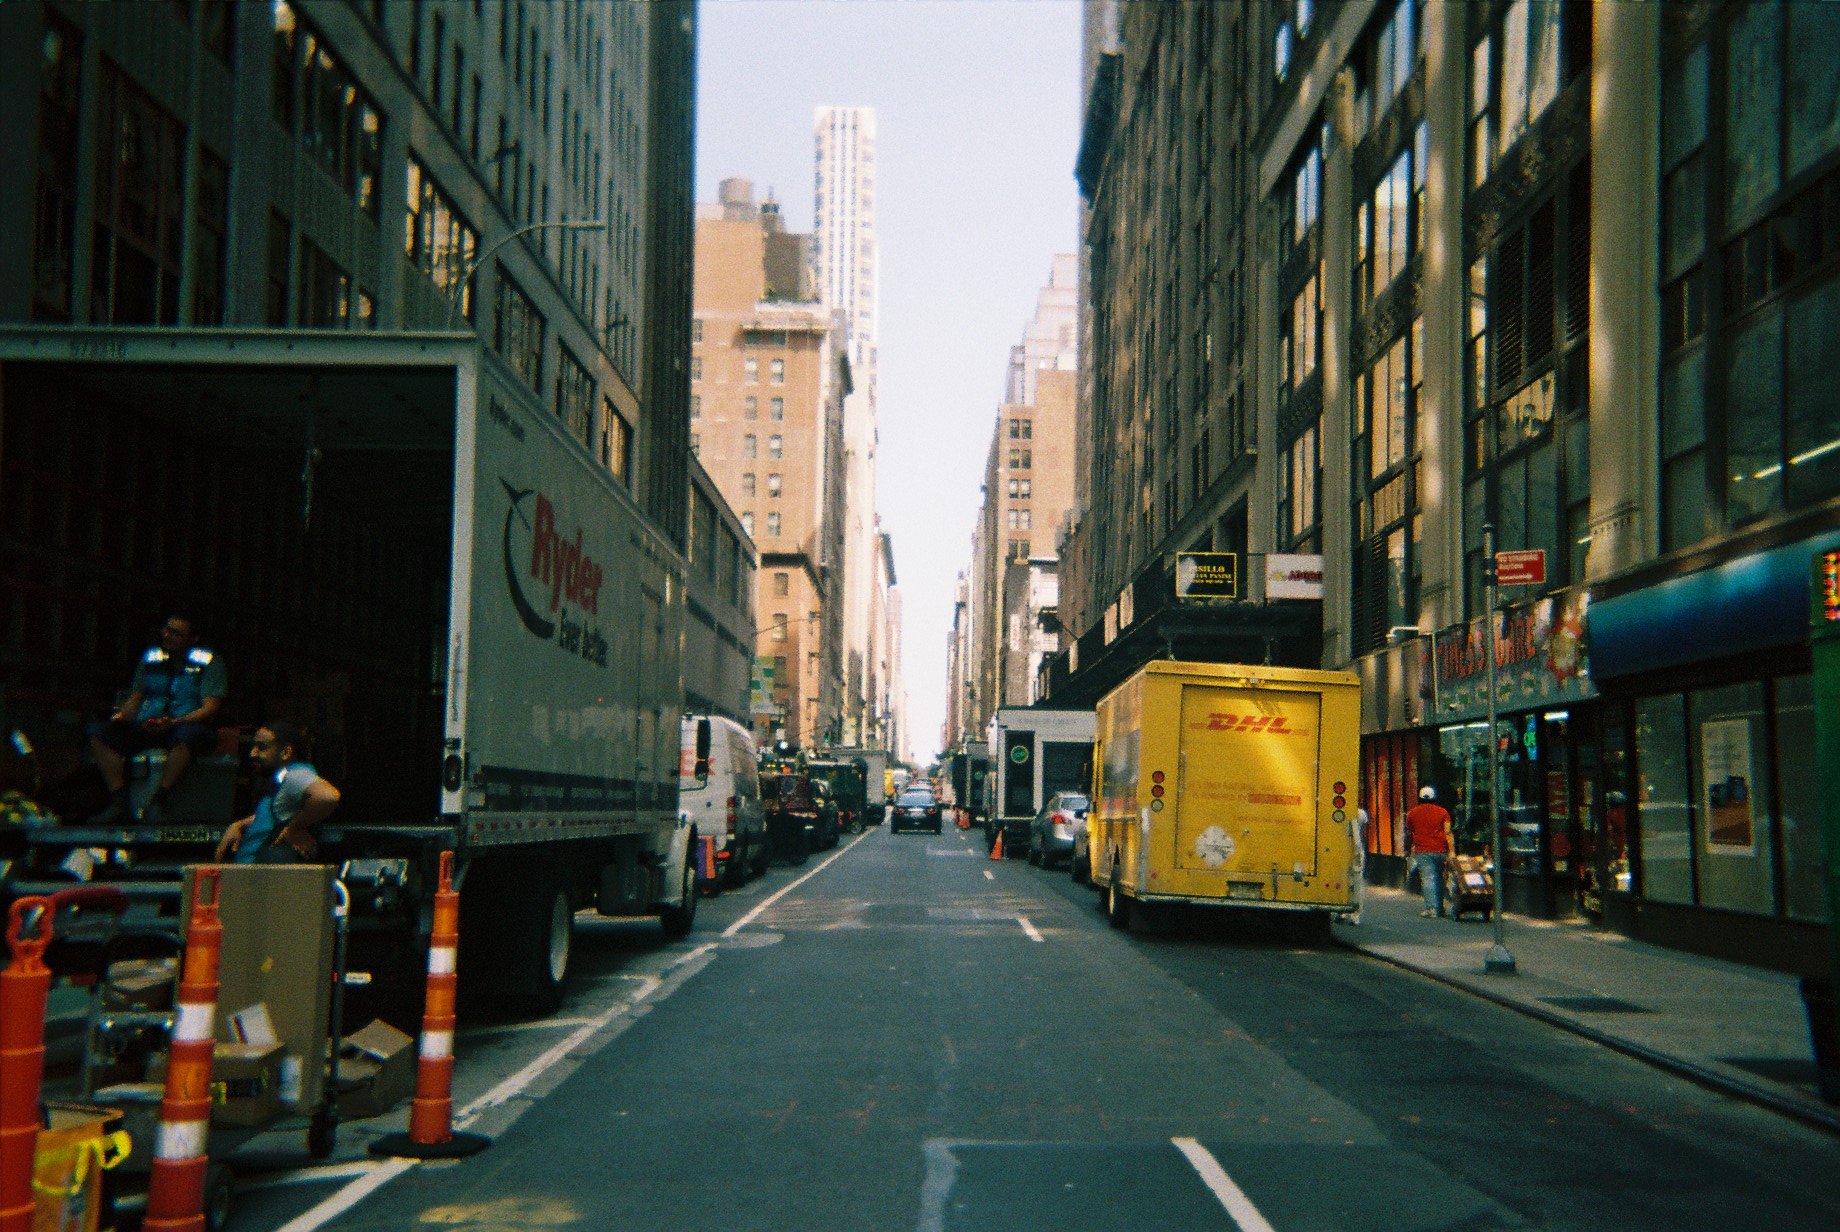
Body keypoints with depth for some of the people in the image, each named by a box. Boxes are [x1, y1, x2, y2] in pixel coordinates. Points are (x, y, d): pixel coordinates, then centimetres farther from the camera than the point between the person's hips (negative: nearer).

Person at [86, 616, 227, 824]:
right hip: (146, 728, 5)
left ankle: (158, 801, -32)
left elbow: (210, 708, -10)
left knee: (187, 735, -41)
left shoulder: (208, 662, -1)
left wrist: (173, 723, -25)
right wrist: (122, 715, -5)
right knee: (99, 732, -16)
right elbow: (135, 699, 19)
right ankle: (118, 802, -21)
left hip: (188, 726, -5)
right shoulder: (151, 659, 16)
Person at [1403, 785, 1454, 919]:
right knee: (1439, 879, 14)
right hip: (1440, 851, 2)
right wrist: (1452, 851, -6)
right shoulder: (1442, 812, 5)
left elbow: (1408, 834, 12)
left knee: (1427, 879, -7)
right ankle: (1440, 908, 20)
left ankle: (1431, 908, -18)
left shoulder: (1412, 813, 6)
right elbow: (1448, 832, -3)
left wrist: (1407, 850, 24)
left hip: (1422, 851, -2)